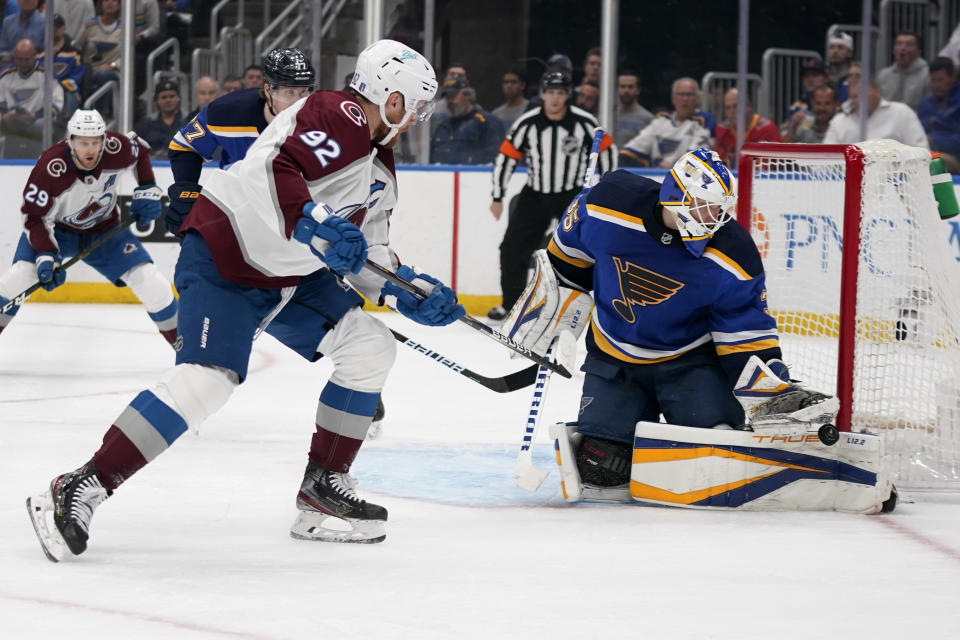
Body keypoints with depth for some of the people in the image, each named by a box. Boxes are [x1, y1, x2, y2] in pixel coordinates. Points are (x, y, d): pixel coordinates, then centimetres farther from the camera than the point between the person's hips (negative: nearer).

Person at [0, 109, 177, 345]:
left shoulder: (116, 148, -25)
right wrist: (46, 256, -36)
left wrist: (147, 190, -6)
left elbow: (140, 153, 1)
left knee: (150, 282, -7)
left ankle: (178, 336, 14)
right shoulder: (50, 168, -34)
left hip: (103, 228, 3)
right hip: (56, 228, -3)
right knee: (23, 272, -26)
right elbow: (35, 217, -26)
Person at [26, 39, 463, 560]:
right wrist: (317, 227, -42)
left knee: (370, 346, 1)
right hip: (224, 256, -10)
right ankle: (78, 491, -24)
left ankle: (322, 484, 9)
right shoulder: (338, 117, -17)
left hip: (291, 274, 10)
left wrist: (410, 292, 6)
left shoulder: (380, 170, 15)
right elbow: (275, 171, -32)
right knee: (209, 377, -25)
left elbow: (364, 255, 18)